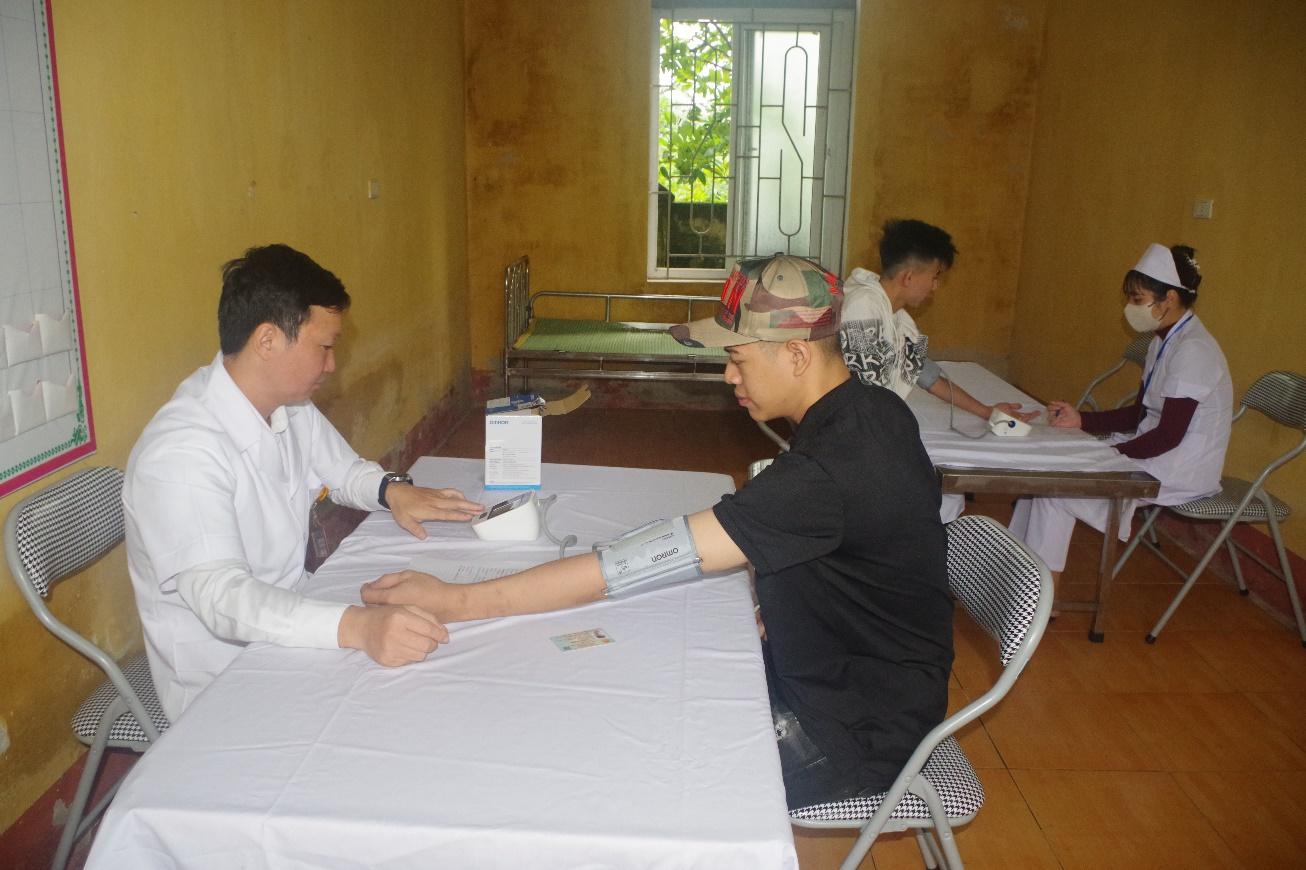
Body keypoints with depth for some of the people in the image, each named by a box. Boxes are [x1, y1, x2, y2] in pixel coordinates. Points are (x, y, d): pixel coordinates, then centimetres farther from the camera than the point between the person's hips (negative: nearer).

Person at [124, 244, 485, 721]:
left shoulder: (291, 408, 0)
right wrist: (355, 627, -50)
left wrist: (392, 489, -7)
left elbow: (342, 467, 17)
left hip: (293, 627, 8)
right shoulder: (179, 453, -26)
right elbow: (221, 595, -35)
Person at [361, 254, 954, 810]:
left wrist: (459, 601, -34)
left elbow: (658, 556, -36)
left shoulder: (832, 469, -34)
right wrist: (774, 611, -3)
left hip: (855, 735, -8)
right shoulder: (871, 409, -3)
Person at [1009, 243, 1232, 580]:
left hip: (1181, 473, -9)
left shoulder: (1192, 351, -21)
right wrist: (1082, 420, -4)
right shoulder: (1164, 342, 8)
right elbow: (1139, 415, 9)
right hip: (1154, 451, 9)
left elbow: (1169, 436, -23)